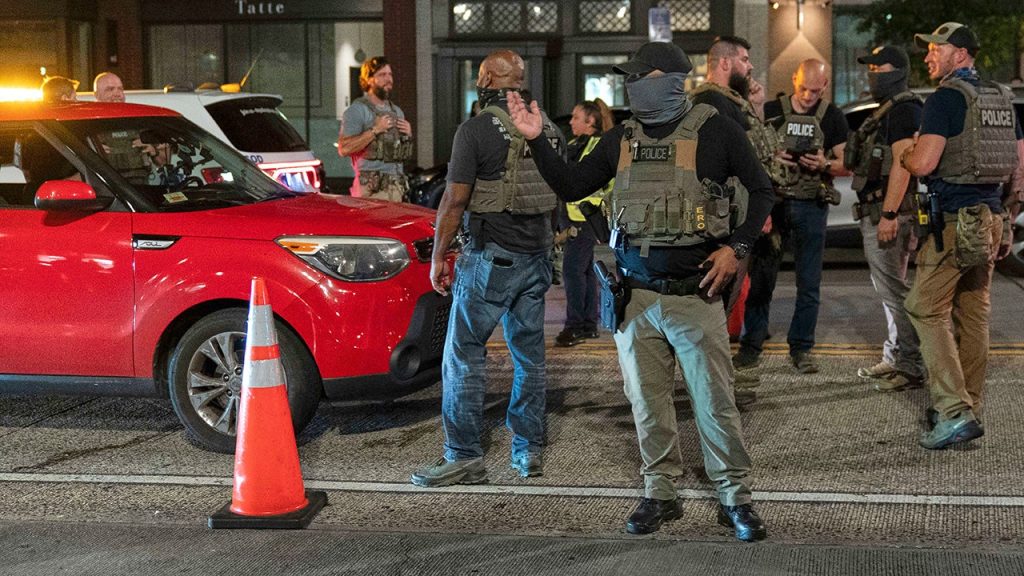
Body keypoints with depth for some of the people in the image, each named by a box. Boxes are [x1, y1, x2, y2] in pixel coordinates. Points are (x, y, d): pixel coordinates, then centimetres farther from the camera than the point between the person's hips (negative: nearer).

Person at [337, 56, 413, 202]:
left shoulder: (397, 111, 19)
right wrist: (375, 130, -15)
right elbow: (344, 149, -16)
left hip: (397, 185, 7)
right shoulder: (357, 110, -4)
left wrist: (408, 135, 6)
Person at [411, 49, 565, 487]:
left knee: (464, 352, -1)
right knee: (529, 351, 13)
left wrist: (437, 257, -5)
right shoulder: (549, 128, 10)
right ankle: (529, 450, 18)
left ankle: (464, 457, -1)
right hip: (538, 255, 7)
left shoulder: (477, 129, -11)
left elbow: (454, 200, -12)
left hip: (492, 255, -7)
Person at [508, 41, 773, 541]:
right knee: (647, 401, 10)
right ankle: (660, 494, 23)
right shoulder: (622, 139, 9)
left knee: (714, 401, -2)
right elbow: (571, 187, 13)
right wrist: (536, 141, 2)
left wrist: (735, 246, -7)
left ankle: (735, 497, 11)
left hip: (694, 294, -4)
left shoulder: (713, 131, -3)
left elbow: (761, 190, 4)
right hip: (636, 295, 4)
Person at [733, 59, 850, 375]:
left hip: (811, 206, 0)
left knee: (809, 283, 3)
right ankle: (751, 346, 7)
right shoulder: (770, 111, 5)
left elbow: (847, 164, 6)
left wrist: (825, 165, -15)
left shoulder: (832, 117, 6)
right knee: (760, 278, 0)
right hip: (772, 203, 0)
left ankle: (801, 349, 11)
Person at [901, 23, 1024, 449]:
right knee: (973, 315, 13)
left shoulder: (945, 98, -11)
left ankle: (954, 411, -12)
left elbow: (924, 163, -20)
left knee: (927, 310, -4)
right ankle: (970, 410, 19)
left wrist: (904, 155, 3)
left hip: (955, 219, -8)